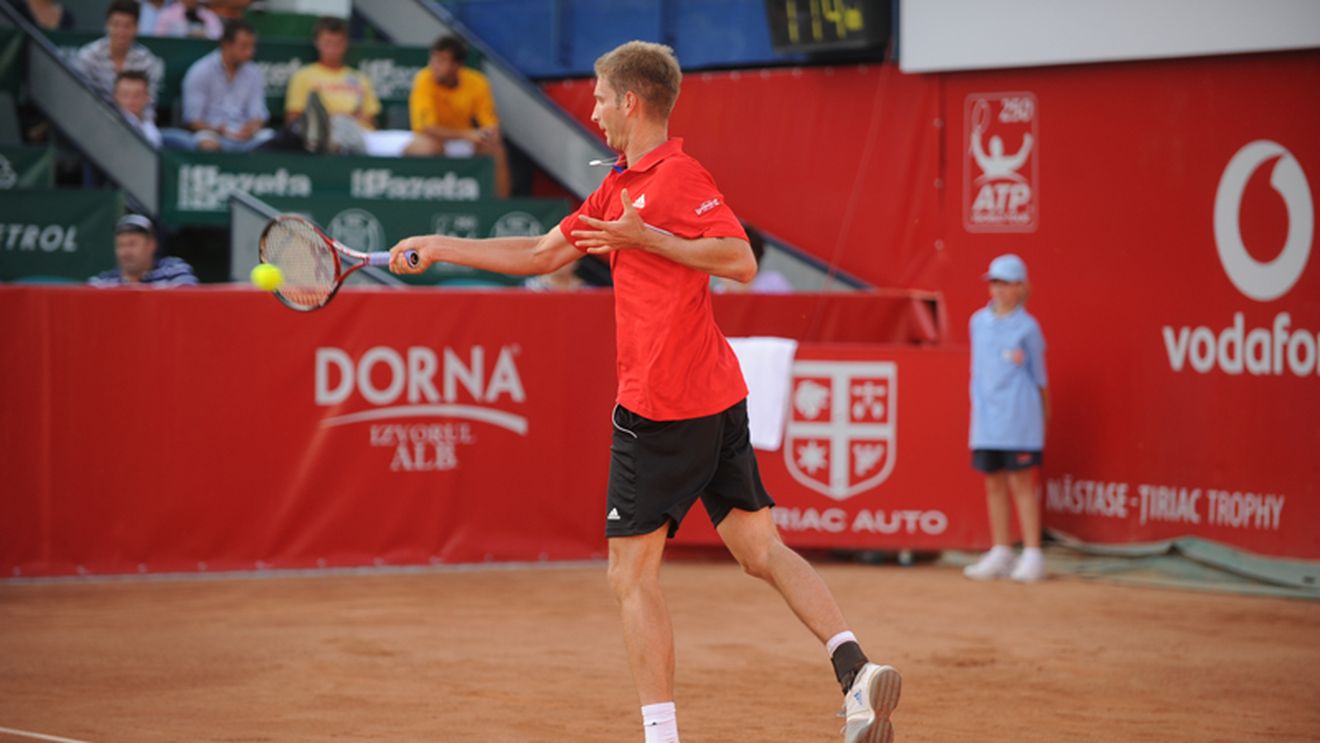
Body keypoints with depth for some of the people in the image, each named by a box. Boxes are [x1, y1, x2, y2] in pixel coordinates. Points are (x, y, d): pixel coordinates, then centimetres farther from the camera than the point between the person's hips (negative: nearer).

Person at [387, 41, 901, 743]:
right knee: (761, 550, 4)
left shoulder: (677, 175, -10)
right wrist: (437, 247, 27)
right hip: (717, 397, 9)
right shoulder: (620, 186, 19)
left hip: (659, 408, -9)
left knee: (631, 573, -1)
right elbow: (541, 253, 27)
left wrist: (645, 237, -18)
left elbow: (741, 261, -18)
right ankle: (852, 666, -11)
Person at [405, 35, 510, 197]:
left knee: (497, 151, -21)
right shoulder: (425, 80, -22)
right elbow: (428, 127, -27)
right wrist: (467, 134, -39)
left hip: (464, 141, 3)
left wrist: (490, 134, -34)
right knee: (429, 148, -36)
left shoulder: (477, 83, -14)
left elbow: (490, 124, -8)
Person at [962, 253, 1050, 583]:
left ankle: (1032, 555, -1)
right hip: (985, 416, 5)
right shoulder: (978, 322, 9)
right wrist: (978, 406, 13)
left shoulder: (1027, 327, -4)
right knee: (994, 484, 9)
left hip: (1018, 415, -5)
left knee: (1020, 482, -4)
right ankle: (1001, 553, 16)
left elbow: (1038, 373, 5)